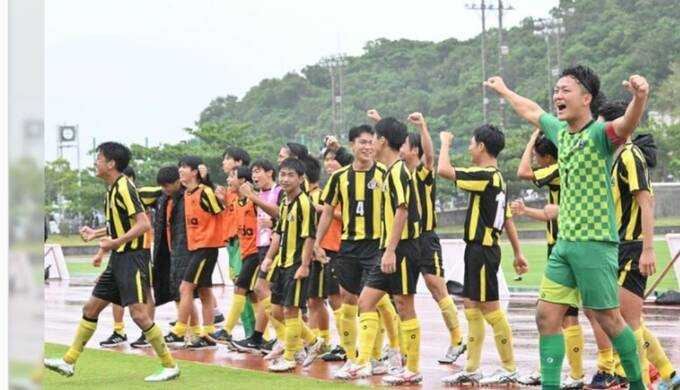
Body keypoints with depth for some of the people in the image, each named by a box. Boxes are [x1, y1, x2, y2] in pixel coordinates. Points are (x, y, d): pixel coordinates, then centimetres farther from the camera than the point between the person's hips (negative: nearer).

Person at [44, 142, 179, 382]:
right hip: (118, 259, 10)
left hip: (131, 259, -10)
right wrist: (97, 234, 24)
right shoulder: (113, 189, 13)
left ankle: (170, 366, -3)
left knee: (138, 313, -12)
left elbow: (144, 223, -22)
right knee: (91, 308, 11)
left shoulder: (124, 188, -15)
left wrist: (115, 242, -23)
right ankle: (68, 362, 18)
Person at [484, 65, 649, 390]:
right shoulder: (560, 131, 10)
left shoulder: (598, 134, -13)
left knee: (608, 319, 0)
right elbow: (531, 111, 30)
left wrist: (639, 98, -57)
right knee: (547, 316, 4)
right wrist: (503, 90, 43)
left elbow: (627, 123, -36)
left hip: (595, 242, -8)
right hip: (564, 242, 8)